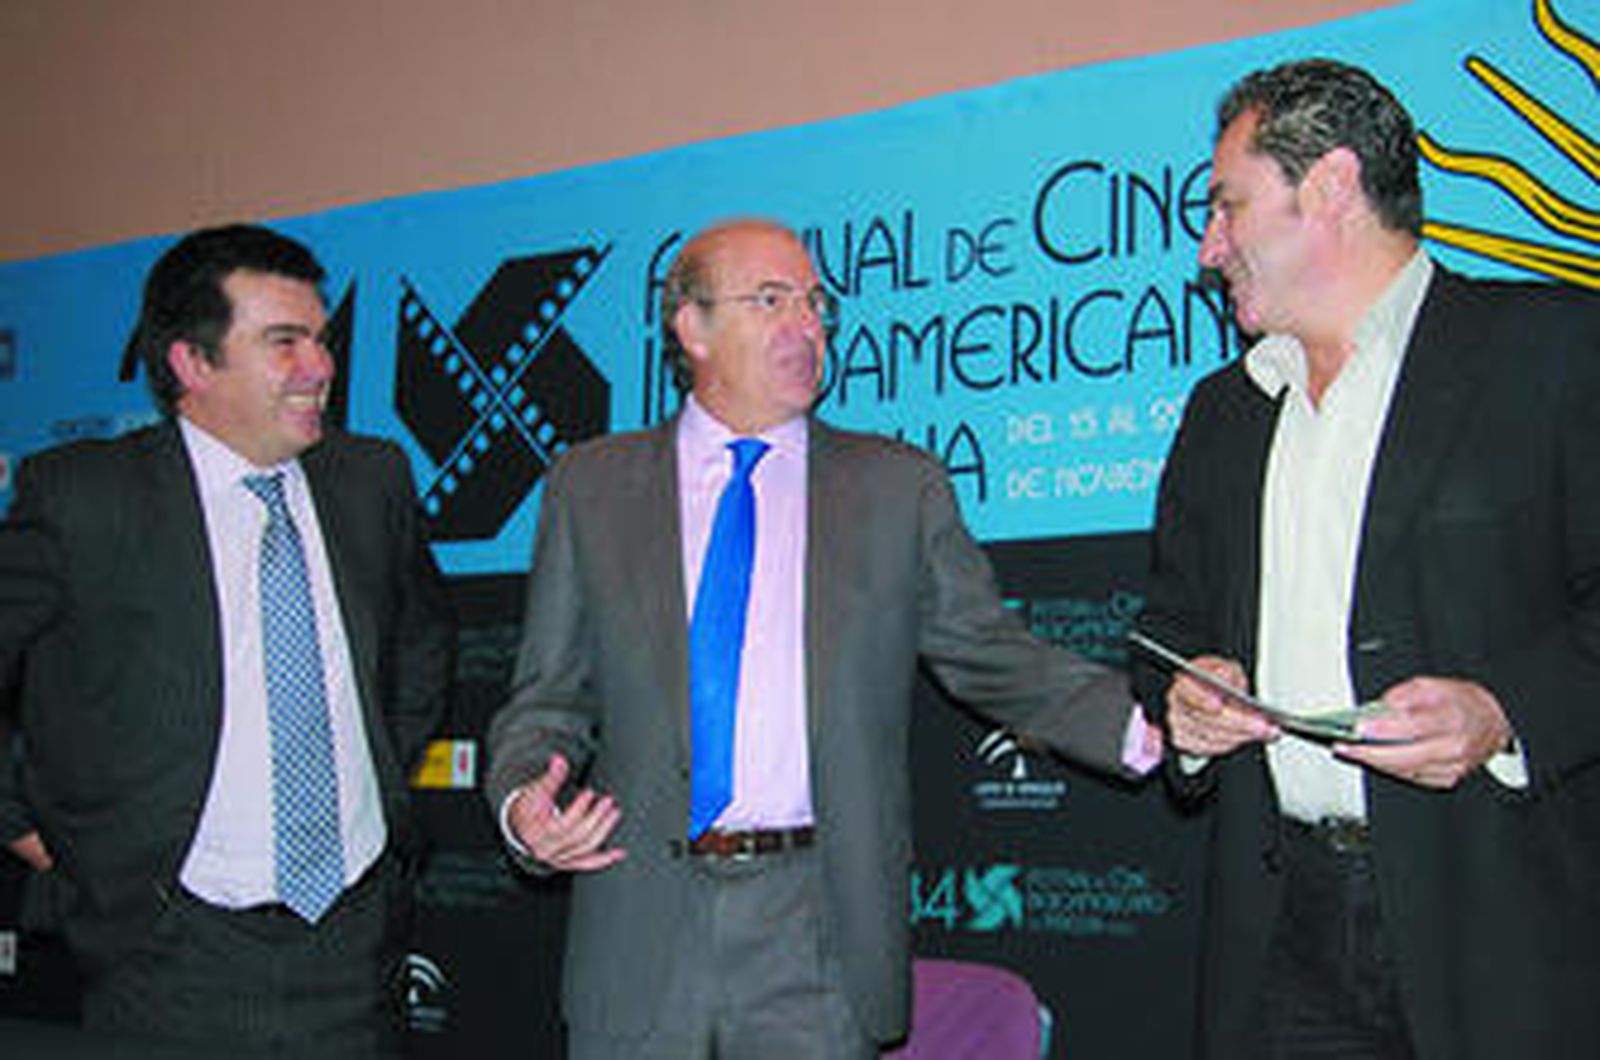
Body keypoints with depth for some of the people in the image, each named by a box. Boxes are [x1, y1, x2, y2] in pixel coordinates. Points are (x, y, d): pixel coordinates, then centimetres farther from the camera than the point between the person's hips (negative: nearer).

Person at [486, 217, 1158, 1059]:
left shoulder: (899, 488, 8)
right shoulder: (591, 487, 8)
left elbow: (993, 659, 6)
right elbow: (548, 700, 9)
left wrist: (1144, 727, -8)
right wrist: (522, 804, -10)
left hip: (815, 928, 0)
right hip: (641, 932, 1)